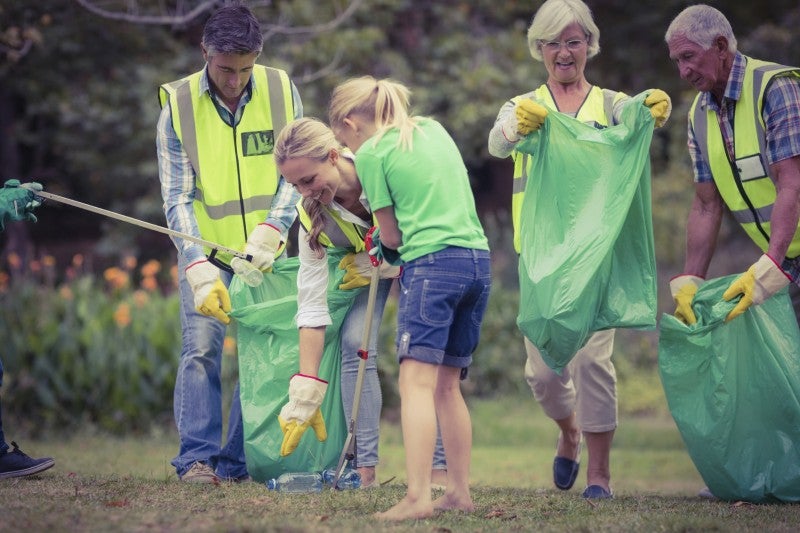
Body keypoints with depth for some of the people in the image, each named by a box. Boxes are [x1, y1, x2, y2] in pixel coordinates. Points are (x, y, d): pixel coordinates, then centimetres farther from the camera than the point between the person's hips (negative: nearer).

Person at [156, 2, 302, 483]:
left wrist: (270, 230, -19)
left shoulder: (281, 91, -5)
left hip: (264, 252, 2)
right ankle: (198, 457, -9)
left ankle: (240, 461, 3)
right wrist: (199, 268, -21)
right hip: (206, 250, -2)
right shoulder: (178, 105, -9)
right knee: (202, 348, -12)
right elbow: (177, 197, -10)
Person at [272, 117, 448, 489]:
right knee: (356, 344, -15)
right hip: (365, 263, 3)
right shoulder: (312, 214, -24)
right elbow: (311, 305, -23)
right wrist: (306, 391, -27)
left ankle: (439, 467, -12)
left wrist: (379, 265, -27)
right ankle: (365, 468, -13)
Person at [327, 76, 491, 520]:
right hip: (478, 259, 7)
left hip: (432, 263, -7)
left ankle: (418, 497, -24)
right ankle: (459, 491, 13)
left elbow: (392, 236, 5)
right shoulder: (434, 129, 19)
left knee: (417, 382, -13)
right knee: (447, 384, 14)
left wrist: (381, 245, 26)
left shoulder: (371, 153, 1)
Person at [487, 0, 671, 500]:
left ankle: (600, 472, -5)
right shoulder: (524, 107, 11)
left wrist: (656, 110, -39)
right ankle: (570, 431, 33)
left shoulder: (610, 104, 10)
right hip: (540, 249, 2)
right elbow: (498, 144, -13)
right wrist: (518, 126, -37)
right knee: (543, 368, 1)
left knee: (592, 356, -14)